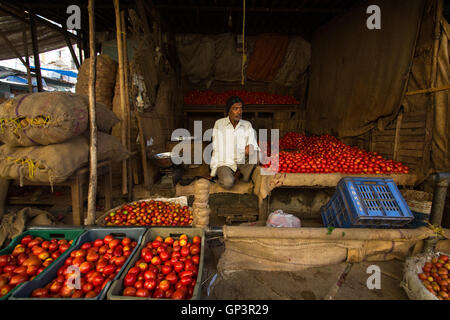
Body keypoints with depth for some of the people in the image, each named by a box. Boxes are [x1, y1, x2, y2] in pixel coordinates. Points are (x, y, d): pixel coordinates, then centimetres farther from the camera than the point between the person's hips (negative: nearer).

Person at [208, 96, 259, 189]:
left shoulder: (247, 125, 7)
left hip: (243, 162, 3)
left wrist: (251, 147, -27)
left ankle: (239, 173, -6)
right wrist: (214, 170, -8)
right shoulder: (219, 124, 0)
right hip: (225, 163, -3)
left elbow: (253, 144, 0)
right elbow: (217, 149, -3)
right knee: (228, 183, -31)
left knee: (257, 154, -25)